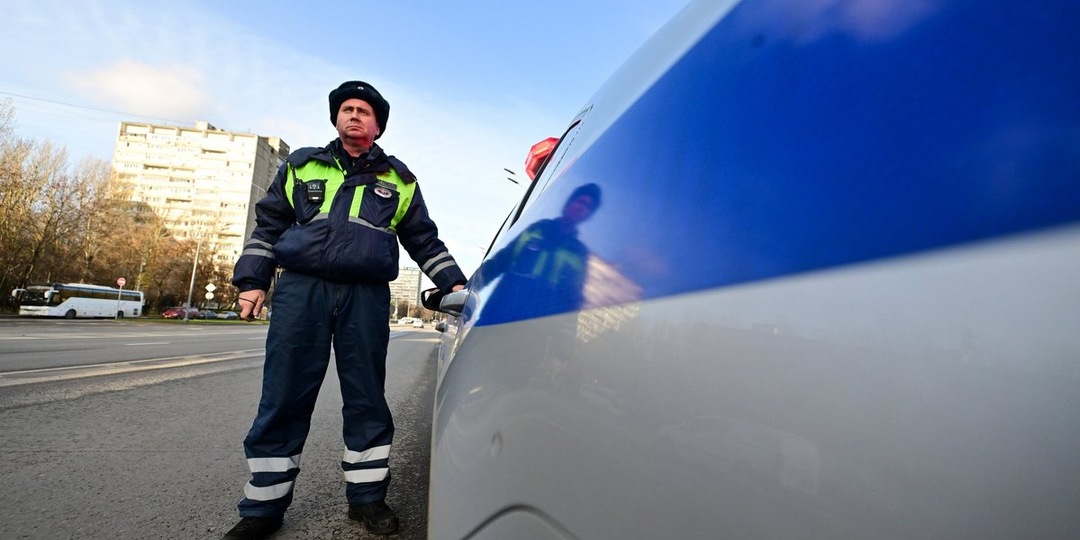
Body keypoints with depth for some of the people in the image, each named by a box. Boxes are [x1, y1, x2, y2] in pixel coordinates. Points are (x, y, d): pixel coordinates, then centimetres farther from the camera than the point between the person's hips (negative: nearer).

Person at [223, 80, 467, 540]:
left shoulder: (399, 180, 17)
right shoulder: (301, 166, 18)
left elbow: (424, 241, 16)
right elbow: (268, 225, 17)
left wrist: (452, 282, 6)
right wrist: (253, 280, 7)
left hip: (367, 298, 0)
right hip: (300, 290, 1)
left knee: (367, 401, 4)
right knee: (283, 401, 3)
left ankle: (367, 496, 18)